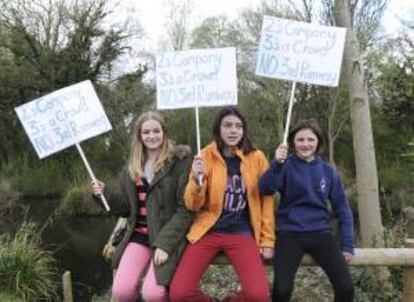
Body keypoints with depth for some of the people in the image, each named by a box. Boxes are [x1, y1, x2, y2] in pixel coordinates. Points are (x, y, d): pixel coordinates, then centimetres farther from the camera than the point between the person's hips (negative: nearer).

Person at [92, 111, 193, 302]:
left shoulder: (180, 161, -5)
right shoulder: (132, 166, 12)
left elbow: (185, 209, -9)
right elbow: (126, 207, 15)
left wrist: (164, 243, -17)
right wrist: (104, 195, -3)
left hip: (169, 235, -4)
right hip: (139, 235, 4)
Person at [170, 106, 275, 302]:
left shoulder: (256, 157, -1)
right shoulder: (205, 156, -1)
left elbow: (266, 200, 6)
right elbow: (192, 205, -3)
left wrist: (267, 240, 4)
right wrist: (197, 180, -21)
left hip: (241, 233, 0)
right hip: (208, 231, 0)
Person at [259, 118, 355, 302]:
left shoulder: (327, 170, 8)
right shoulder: (287, 166, -1)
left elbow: (342, 208, 12)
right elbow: (265, 190, -18)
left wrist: (347, 244, 6)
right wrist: (276, 163, -33)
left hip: (320, 233, 3)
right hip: (290, 233, -3)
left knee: (346, 287, -15)